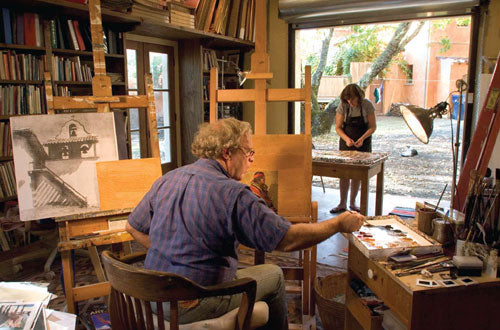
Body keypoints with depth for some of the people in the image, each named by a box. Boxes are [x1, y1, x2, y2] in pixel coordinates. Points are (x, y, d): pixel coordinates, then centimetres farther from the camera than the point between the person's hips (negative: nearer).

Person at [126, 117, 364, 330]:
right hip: (192, 308, -7)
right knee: (274, 274, 12)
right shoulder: (232, 194, -22)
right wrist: (339, 224, -8)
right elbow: (288, 240, -21)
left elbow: (134, 227, 9)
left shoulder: (166, 179, -1)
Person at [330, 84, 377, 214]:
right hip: (346, 143, 1)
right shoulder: (343, 106, -10)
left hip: (362, 143, -1)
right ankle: (342, 203, 6)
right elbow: (338, 127, -6)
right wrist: (346, 139, -23)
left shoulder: (367, 105, -13)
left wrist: (362, 139, -23)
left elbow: (373, 127, -8)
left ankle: (352, 202, 16)